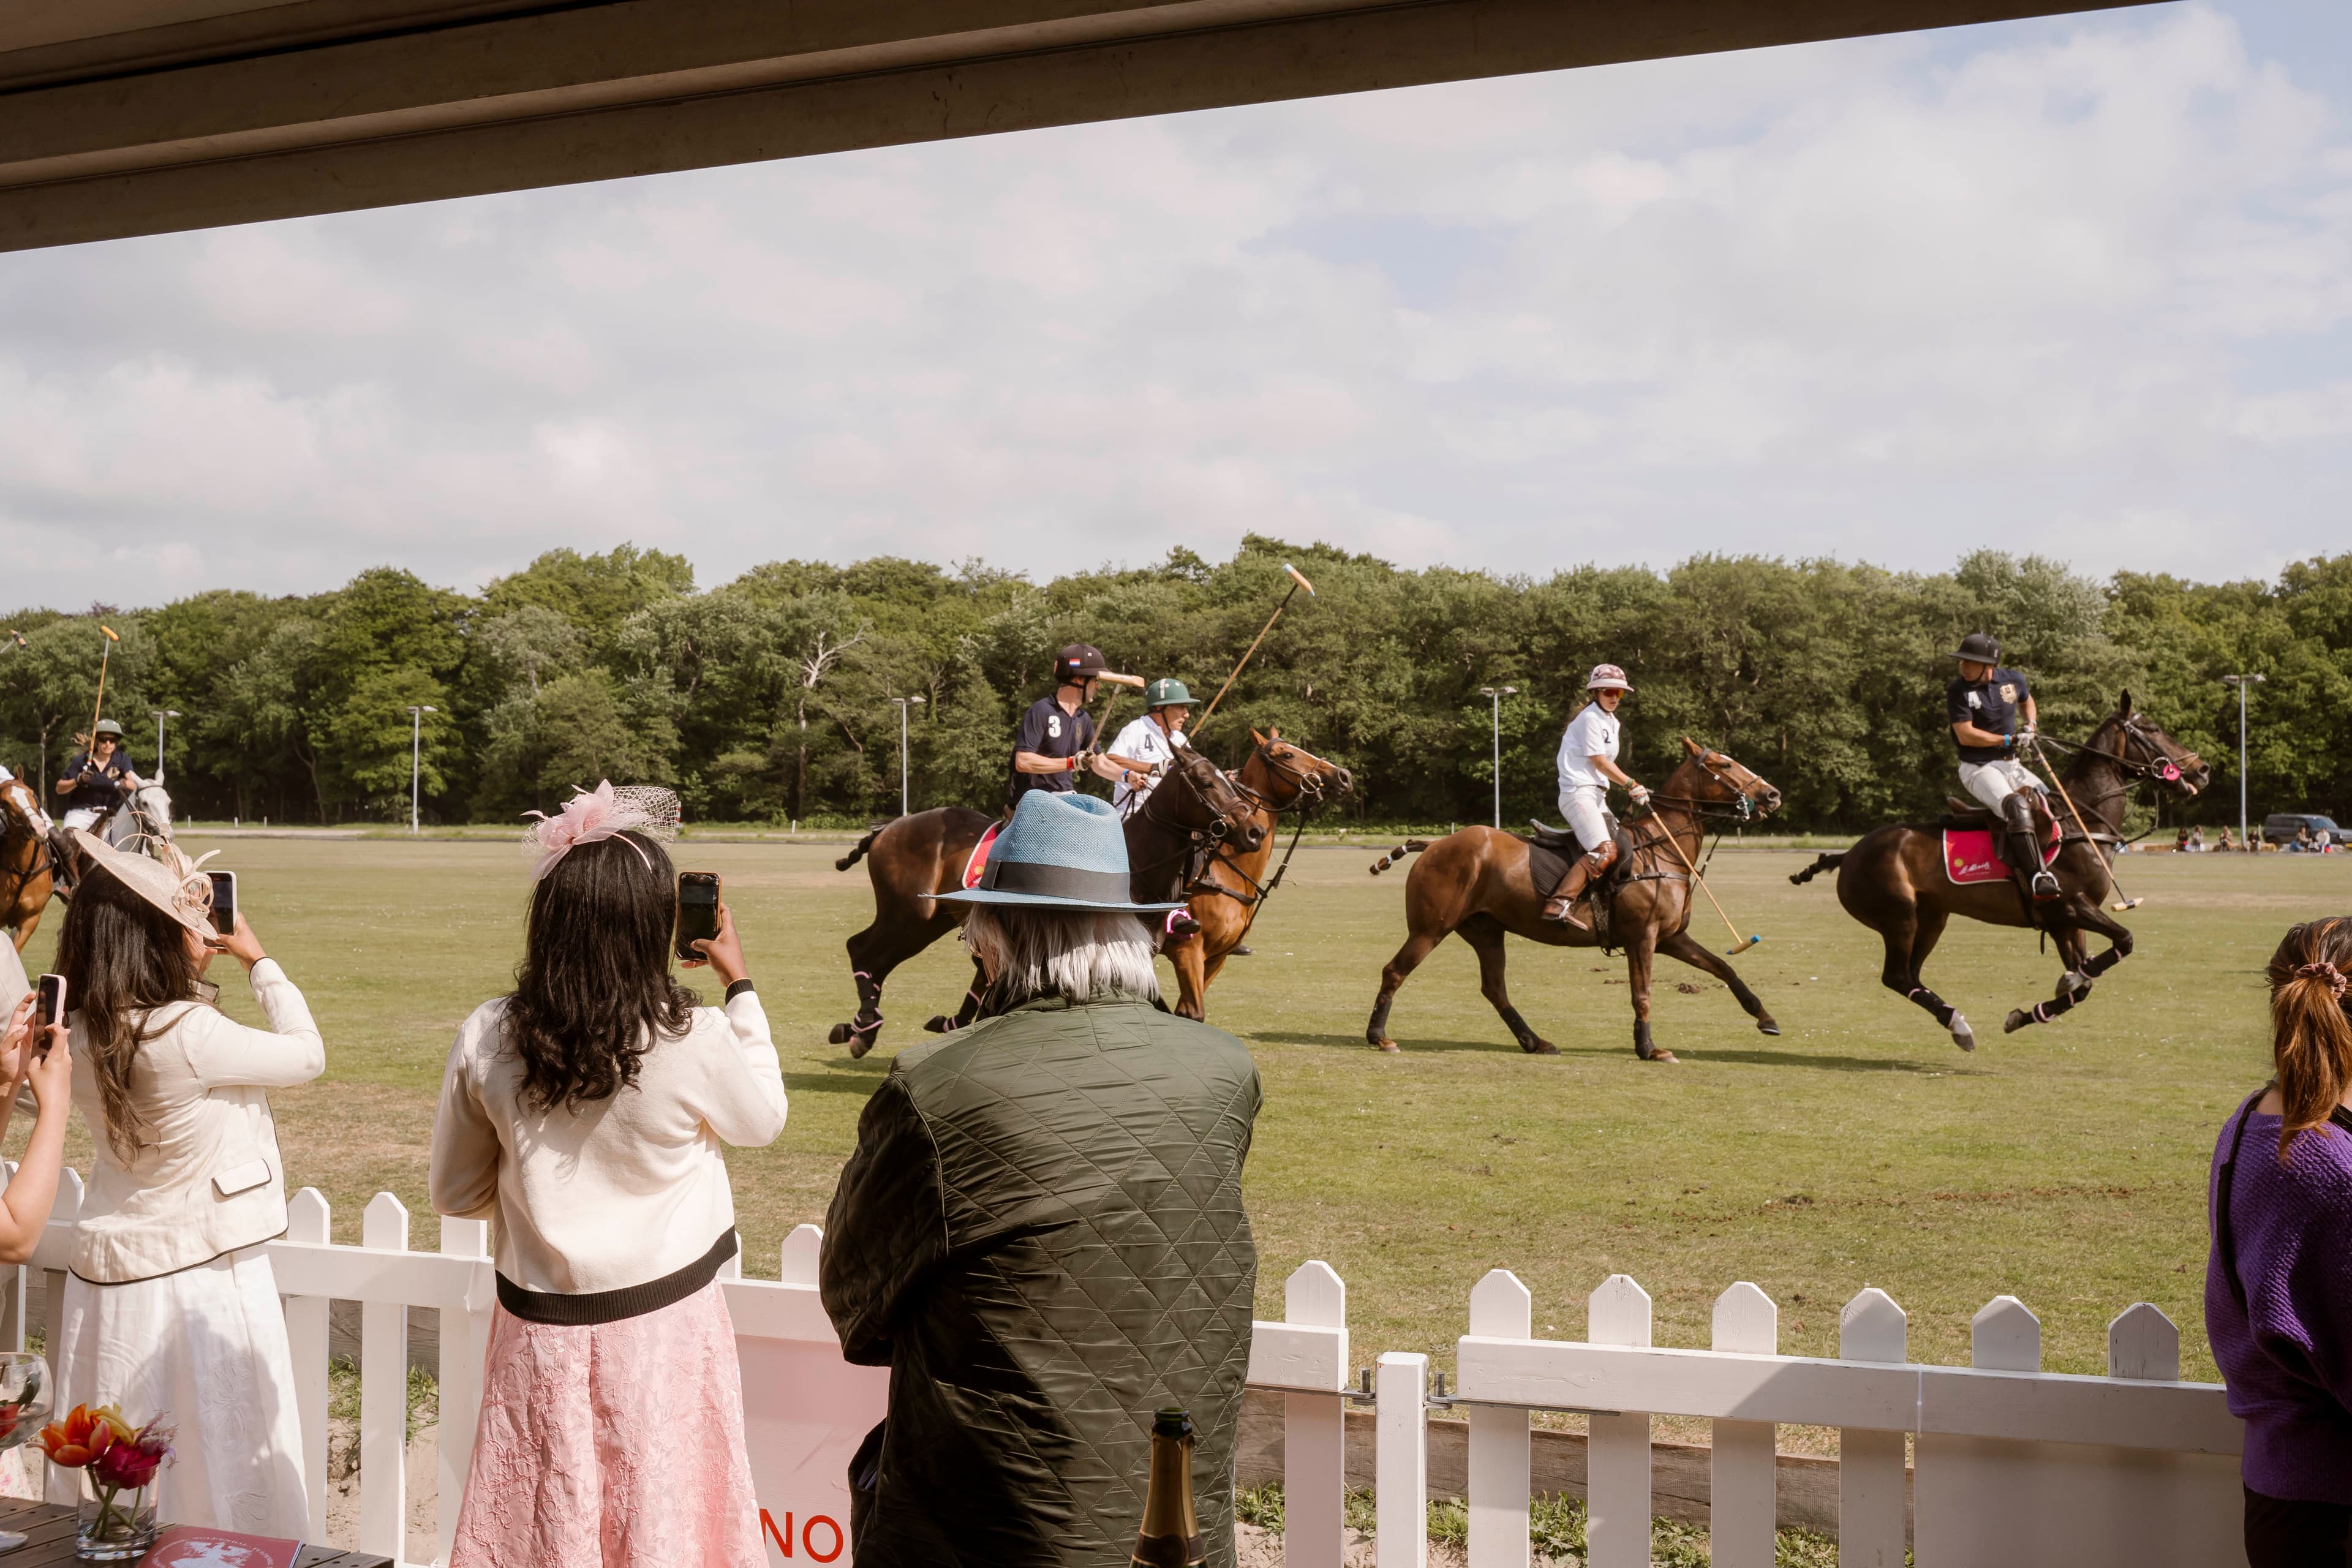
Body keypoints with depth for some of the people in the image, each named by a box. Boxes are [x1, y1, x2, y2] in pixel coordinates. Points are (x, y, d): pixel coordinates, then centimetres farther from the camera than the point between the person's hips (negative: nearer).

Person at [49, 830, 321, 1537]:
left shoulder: (82, 1034, -2)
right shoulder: (187, 1033, -23)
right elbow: (307, 1055, -9)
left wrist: (199, 964, 7)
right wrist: (259, 960, 0)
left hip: (106, 1278, 7)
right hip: (198, 1284, -7)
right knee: (222, 1480, 5)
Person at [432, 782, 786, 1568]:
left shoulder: (487, 1039, -10)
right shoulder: (696, 1041, -18)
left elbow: (456, 1193, 3)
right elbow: (764, 1120, 5)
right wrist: (740, 987, 10)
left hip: (541, 1330, 3)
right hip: (663, 1322, -2)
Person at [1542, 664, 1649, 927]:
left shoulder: (1611, 722, 20)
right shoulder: (1590, 718, -9)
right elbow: (1599, 762, -12)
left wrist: (1632, 788, 10)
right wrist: (1632, 785, -8)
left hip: (1597, 795, 11)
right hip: (1579, 792, -11)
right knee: (1605, 851, -25)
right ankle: (1560, 903, -33)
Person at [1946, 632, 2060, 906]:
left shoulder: (2014, 679, 3)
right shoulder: (1958, 690, -11)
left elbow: (2027, 701, 27)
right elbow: (1965, 735, -16)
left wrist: (2030, 725, 7)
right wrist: (2009, 740, -15)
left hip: (2011, 765, 7)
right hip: (1978, 768, -7)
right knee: (2017, 806, -30)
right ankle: (2036, 880, -36)